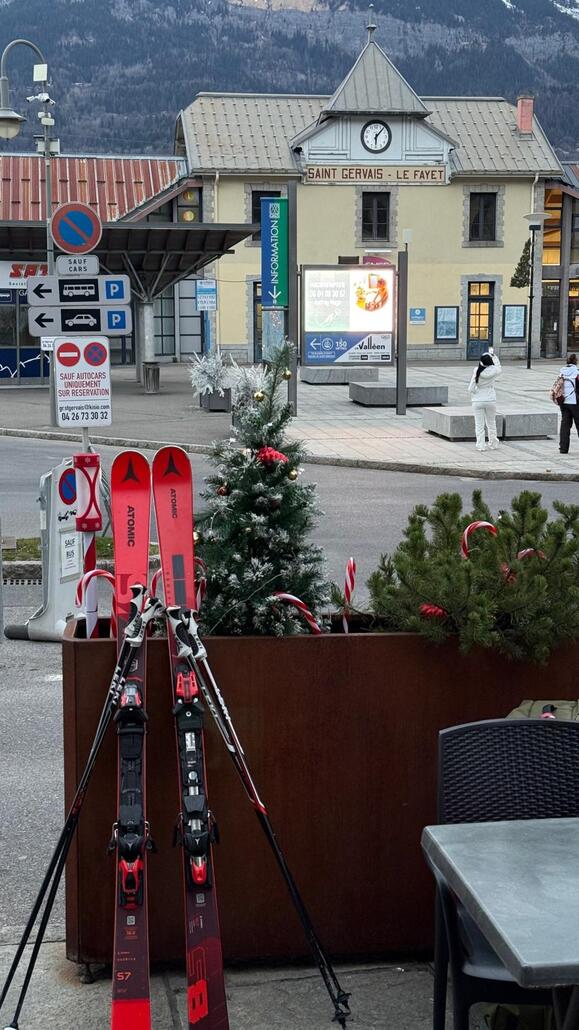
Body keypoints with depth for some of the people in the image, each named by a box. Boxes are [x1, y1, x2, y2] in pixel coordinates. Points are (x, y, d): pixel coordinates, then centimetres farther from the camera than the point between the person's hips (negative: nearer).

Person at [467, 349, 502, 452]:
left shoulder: (477, 371, -14)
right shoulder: (493, 370, -10)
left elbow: (471, 388, -12)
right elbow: (499, 367, 17)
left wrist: (473, 397, 8)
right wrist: (493, 355, 25)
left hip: (477, 401, -2)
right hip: (491, 400, 2)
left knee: (479, 425, 5)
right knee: (491, 424, 17)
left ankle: (481, 445, 3)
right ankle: (493, 444, 26)